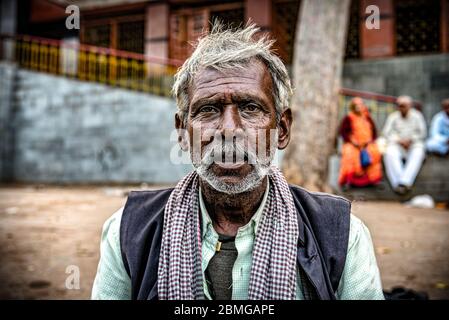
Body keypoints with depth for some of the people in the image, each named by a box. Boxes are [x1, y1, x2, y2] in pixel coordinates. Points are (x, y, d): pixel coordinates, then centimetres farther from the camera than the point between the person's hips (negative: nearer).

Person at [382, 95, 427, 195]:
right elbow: (386, 133, 4)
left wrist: (410, 140, -8)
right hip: (397, 144, 0)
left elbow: (422, 133, 8)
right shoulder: (393, 117, 12)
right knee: (390, 153, -35)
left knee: (418, 153, -36)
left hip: (414, 144, 0)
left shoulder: (417, 116, 12)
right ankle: (397, 183, -46)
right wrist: (399, 141, -9)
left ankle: (404, 182, -48)